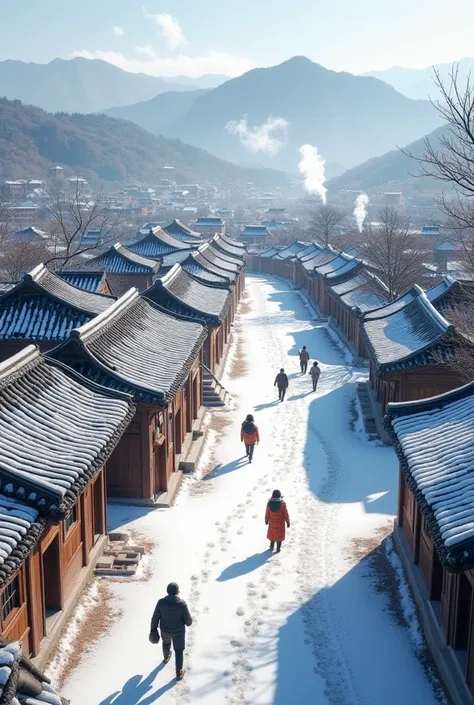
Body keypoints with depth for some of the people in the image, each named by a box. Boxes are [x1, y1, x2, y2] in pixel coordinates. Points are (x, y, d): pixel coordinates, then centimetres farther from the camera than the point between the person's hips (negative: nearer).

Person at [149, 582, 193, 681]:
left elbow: (155, 618, -11)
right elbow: (188, 621, -19)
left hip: (165, 630, 3)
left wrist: (153, 629, 5)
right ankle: (179, 672, 24)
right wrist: (189, 622, 5)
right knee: (179, 650, 18)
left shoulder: (161, 602, -23)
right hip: (178, 631, -2)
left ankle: (166, 657, 61)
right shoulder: (182, 603, -28)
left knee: (166, 642, 35)